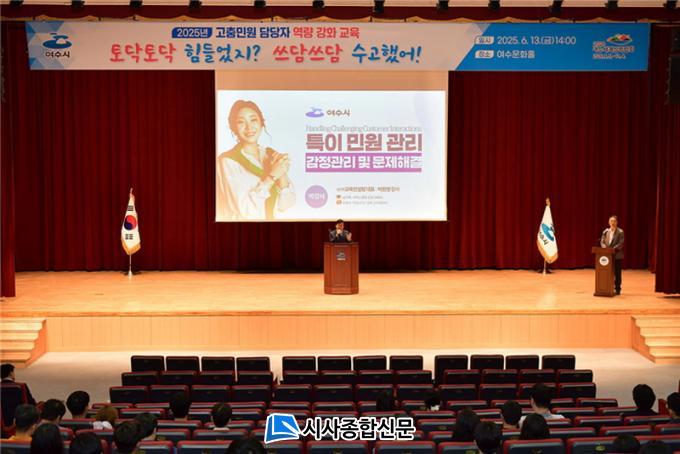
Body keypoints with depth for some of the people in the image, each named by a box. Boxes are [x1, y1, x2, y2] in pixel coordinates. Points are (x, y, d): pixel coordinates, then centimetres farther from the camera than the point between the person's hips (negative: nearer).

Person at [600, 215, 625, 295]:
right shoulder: (605, 231, 9)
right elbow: (602, 242, 8)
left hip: (617, 255, -4)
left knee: (617, 272, 3)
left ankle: (617, 289, 10)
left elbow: (621, 243, -11)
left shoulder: (620, 232, -4)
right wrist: (605, 248, -11)